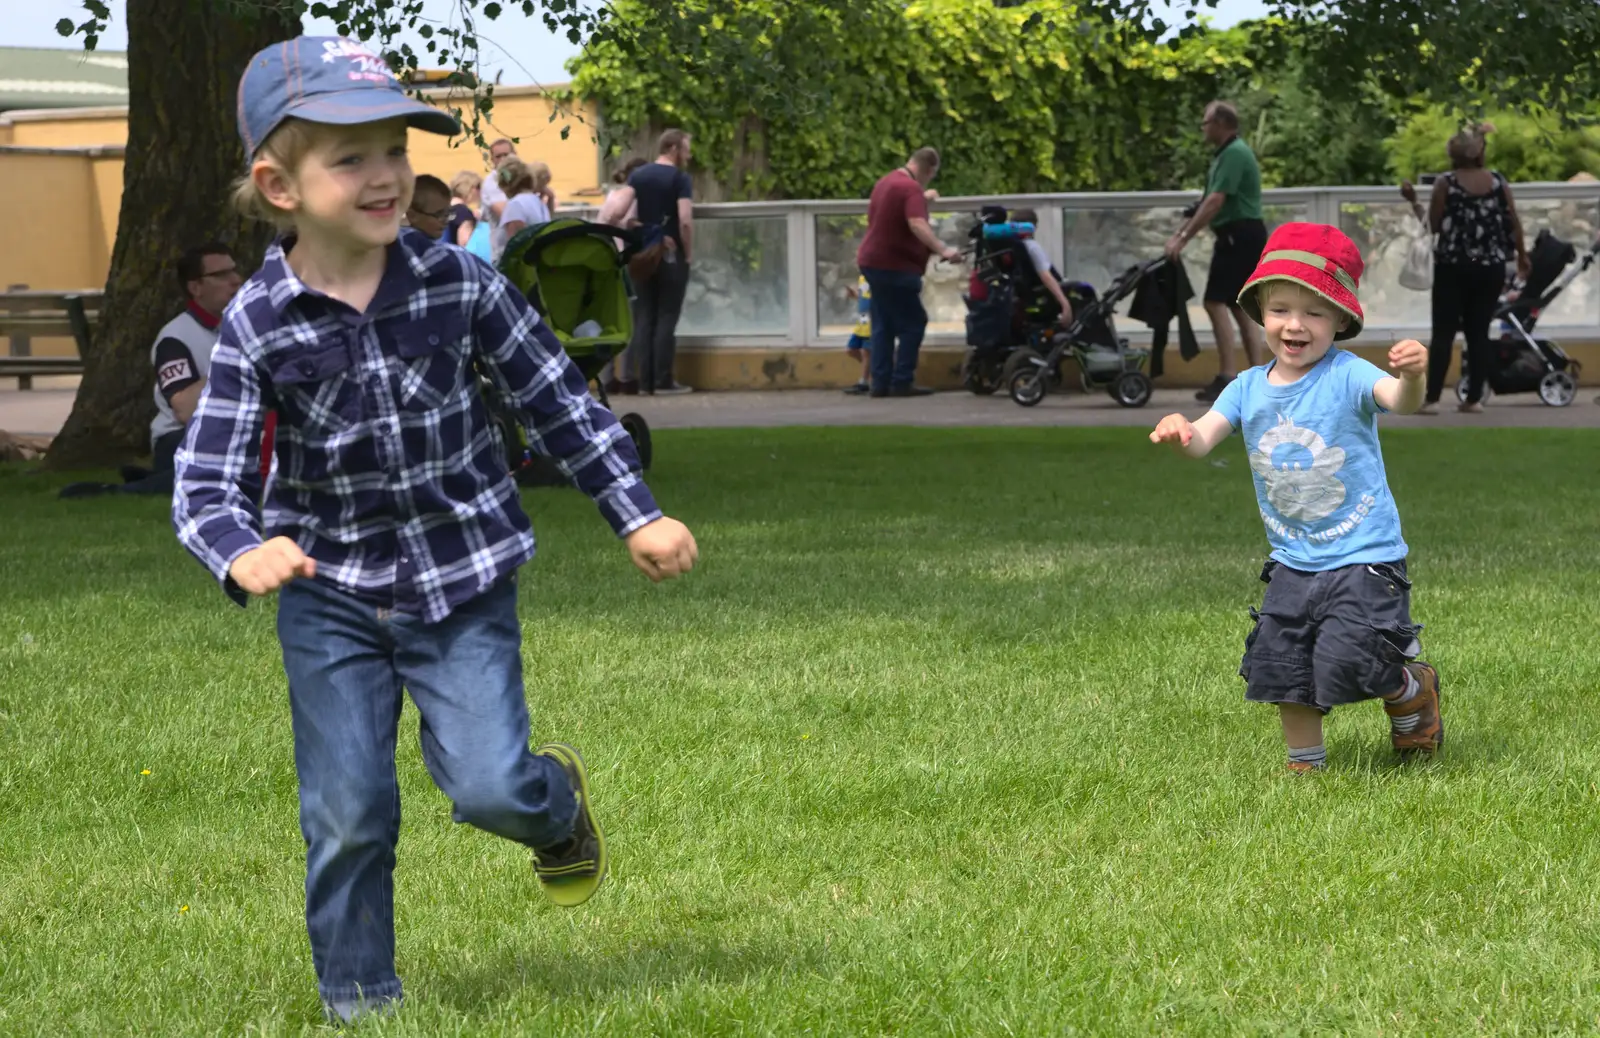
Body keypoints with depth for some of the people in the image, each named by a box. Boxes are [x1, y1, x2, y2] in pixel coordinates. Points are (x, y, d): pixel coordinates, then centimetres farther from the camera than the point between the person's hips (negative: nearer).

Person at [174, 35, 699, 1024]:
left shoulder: (457, 281, -11)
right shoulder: (259, 323, -14)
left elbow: (556, 400, -1)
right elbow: (204, 480, -15)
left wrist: (639, 515, -3)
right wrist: (244, 551, -37)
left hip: (464, 582, 0)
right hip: (332, 596, 0)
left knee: (490, 787, -12)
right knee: (347, 819, 3)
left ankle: (558, 802, 25)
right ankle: (359, 1005, 23)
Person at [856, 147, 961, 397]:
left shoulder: (885, 182, 14)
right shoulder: (911, 188, -17)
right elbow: (917, 225, -32)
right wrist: (943, 250, -36)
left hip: (873, 261, 10)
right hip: (894, 266, -10)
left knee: (883, 325, 11)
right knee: (913, 323, -4)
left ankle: (880, 382, 8)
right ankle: (902, 381, -6)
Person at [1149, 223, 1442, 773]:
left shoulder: (1347, 376, -15)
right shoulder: (1249, 388, 2)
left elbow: (1399, 400, -32)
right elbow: (1204, 437, -7)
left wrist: (1411, 379, -57)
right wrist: (1181, 432, -32)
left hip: (1363, 558, -6)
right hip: (1293, 562, 6)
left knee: (1349, 660, -16)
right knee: (1282, 666, 9)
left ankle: (1414, 692, 16)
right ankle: (1305, 763, 29)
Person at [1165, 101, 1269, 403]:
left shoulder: (1234, 153, -15)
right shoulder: (1229, 153, 17)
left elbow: (1215, 202, -22)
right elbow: (1210, 204, 22)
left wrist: (1184, 238, -22)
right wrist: (1180, 233, 21)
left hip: (1239, 236, -11)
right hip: (1243, 237, 11)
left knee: (1216, 302, -13)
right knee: (1240, 306, 10)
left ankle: (1227, 376, -16)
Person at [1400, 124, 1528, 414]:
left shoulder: (1445, 183, -6)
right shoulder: (1498, 181, 3)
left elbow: (1432, 225, -5)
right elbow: (1514, 223, 5)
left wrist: (1413, 201, 6)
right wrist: (1522, 256, 17)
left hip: (1453, 268, -3)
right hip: (1490, 268, 3)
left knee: (1443, 332, 0)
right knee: (1479, 332, 7)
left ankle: (1431, 398, -5)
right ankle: (1474, 398, 4)